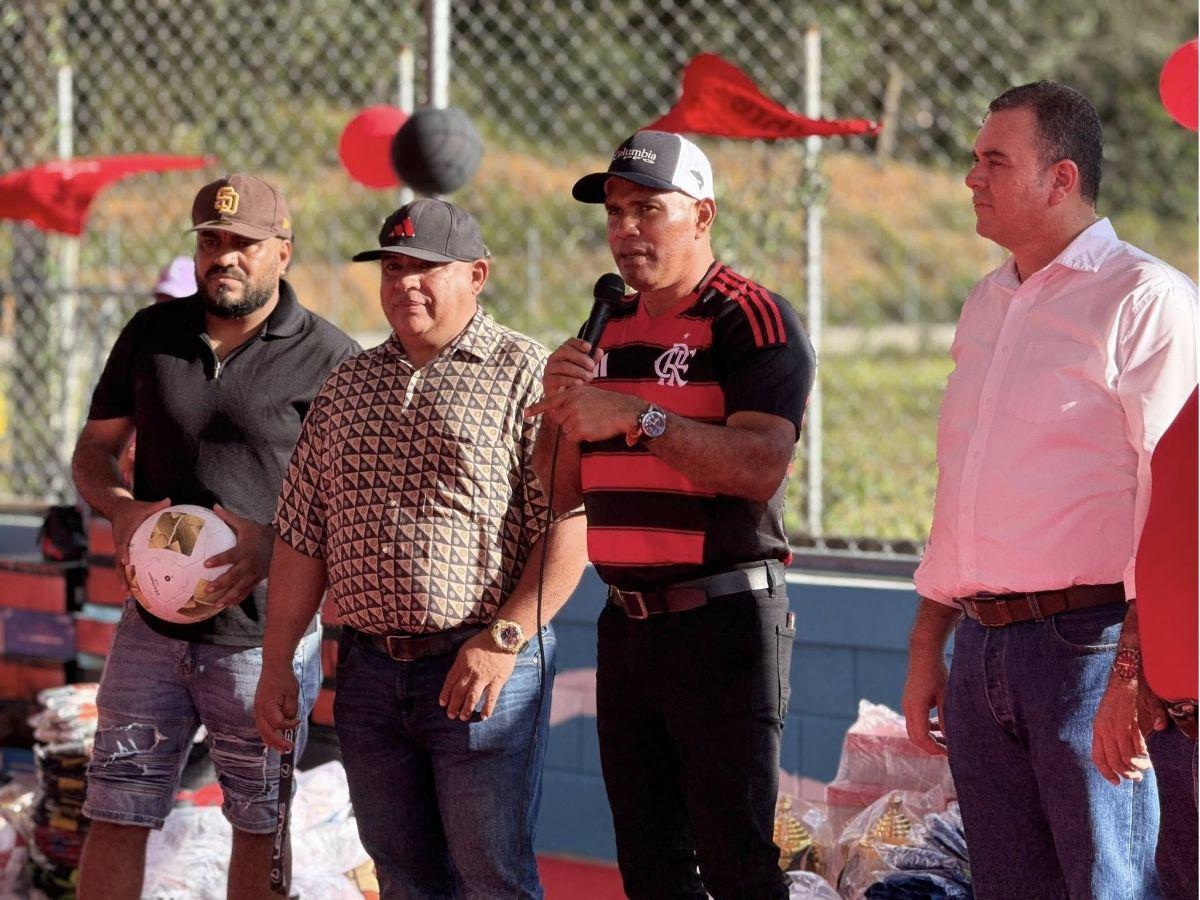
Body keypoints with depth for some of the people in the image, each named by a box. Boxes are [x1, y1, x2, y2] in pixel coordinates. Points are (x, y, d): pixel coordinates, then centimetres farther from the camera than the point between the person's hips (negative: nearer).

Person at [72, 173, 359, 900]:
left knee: (261, 828, 7)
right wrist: (121, 508, -7)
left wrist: (278, 543, -22)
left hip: (265, 636, -3)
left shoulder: (328, 360, -5)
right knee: (117, 818, 2)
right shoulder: (151, 335, 7)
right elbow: (94, 449, 15)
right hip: (155, 619, 3)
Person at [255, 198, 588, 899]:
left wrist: (503, 639, -18)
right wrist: (277, 664, 11)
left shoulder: (527, 375, -3)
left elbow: (569, 525, -11)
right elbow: (302, 538, 16)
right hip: (369, 672, 6)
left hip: (484, 667, -6)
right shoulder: (348, 386, 15)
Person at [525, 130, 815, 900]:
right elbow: (562, 491, 17)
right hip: (628, 625, 8)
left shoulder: (752, 318, -8)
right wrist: (563, 407, -2)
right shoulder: (611, 329, 15)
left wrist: (638, 415, -25)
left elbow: (760, 467, -22)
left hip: (724, 625, -8)